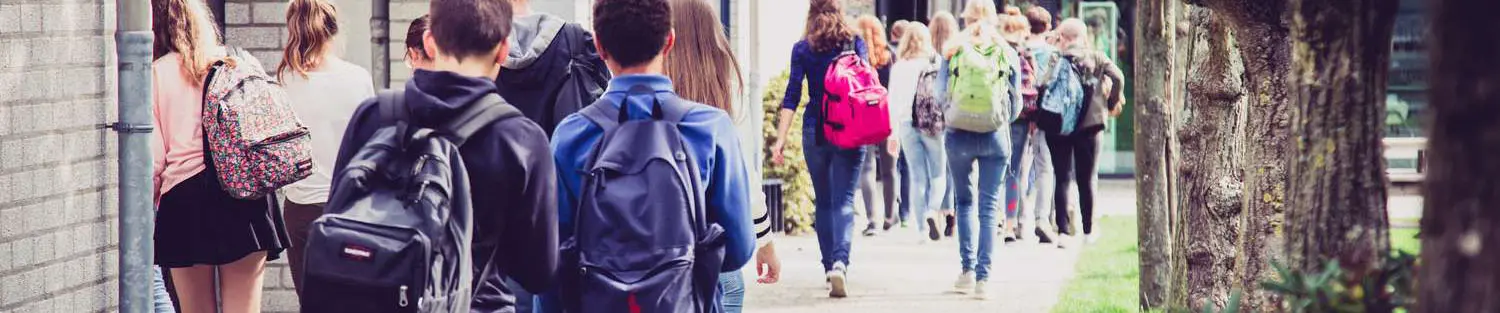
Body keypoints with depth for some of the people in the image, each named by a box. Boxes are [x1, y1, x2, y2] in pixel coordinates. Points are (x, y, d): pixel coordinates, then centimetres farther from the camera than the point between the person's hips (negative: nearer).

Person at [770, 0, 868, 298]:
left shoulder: (803, 48, 2)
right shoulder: (855, 43, 2)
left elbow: (792, 96, -3)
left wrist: (781, 138, -5)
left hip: (815, 131, 1)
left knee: (822, 201, 14)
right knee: (843, 200, -4)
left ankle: (829, 266, 18)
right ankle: (840, 261, -24)